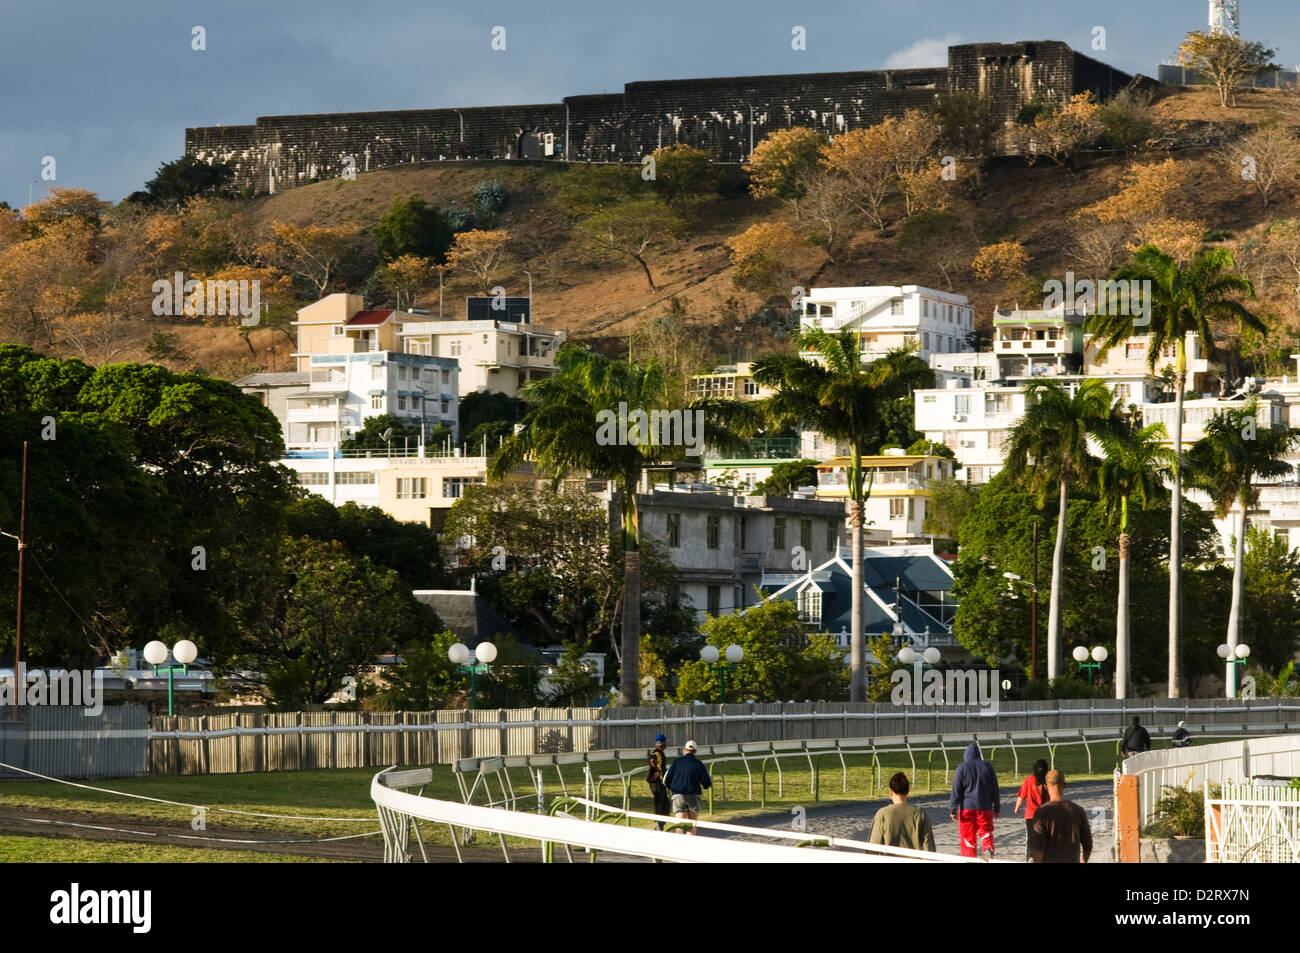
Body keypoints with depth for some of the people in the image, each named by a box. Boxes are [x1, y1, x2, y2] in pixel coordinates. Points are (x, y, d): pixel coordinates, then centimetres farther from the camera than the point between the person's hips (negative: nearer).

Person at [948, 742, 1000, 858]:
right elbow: (995, 789, 10)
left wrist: (952, 810, -3)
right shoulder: (987, 766, 4)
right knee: (985, 831, 9)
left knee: (968, 835, 6)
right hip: (985, 807, 2)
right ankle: (989, 849, -19)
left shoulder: (962, 768, -5)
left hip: (967, 807, -2)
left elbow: (956, 791, -6)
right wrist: (997, 808, 18)